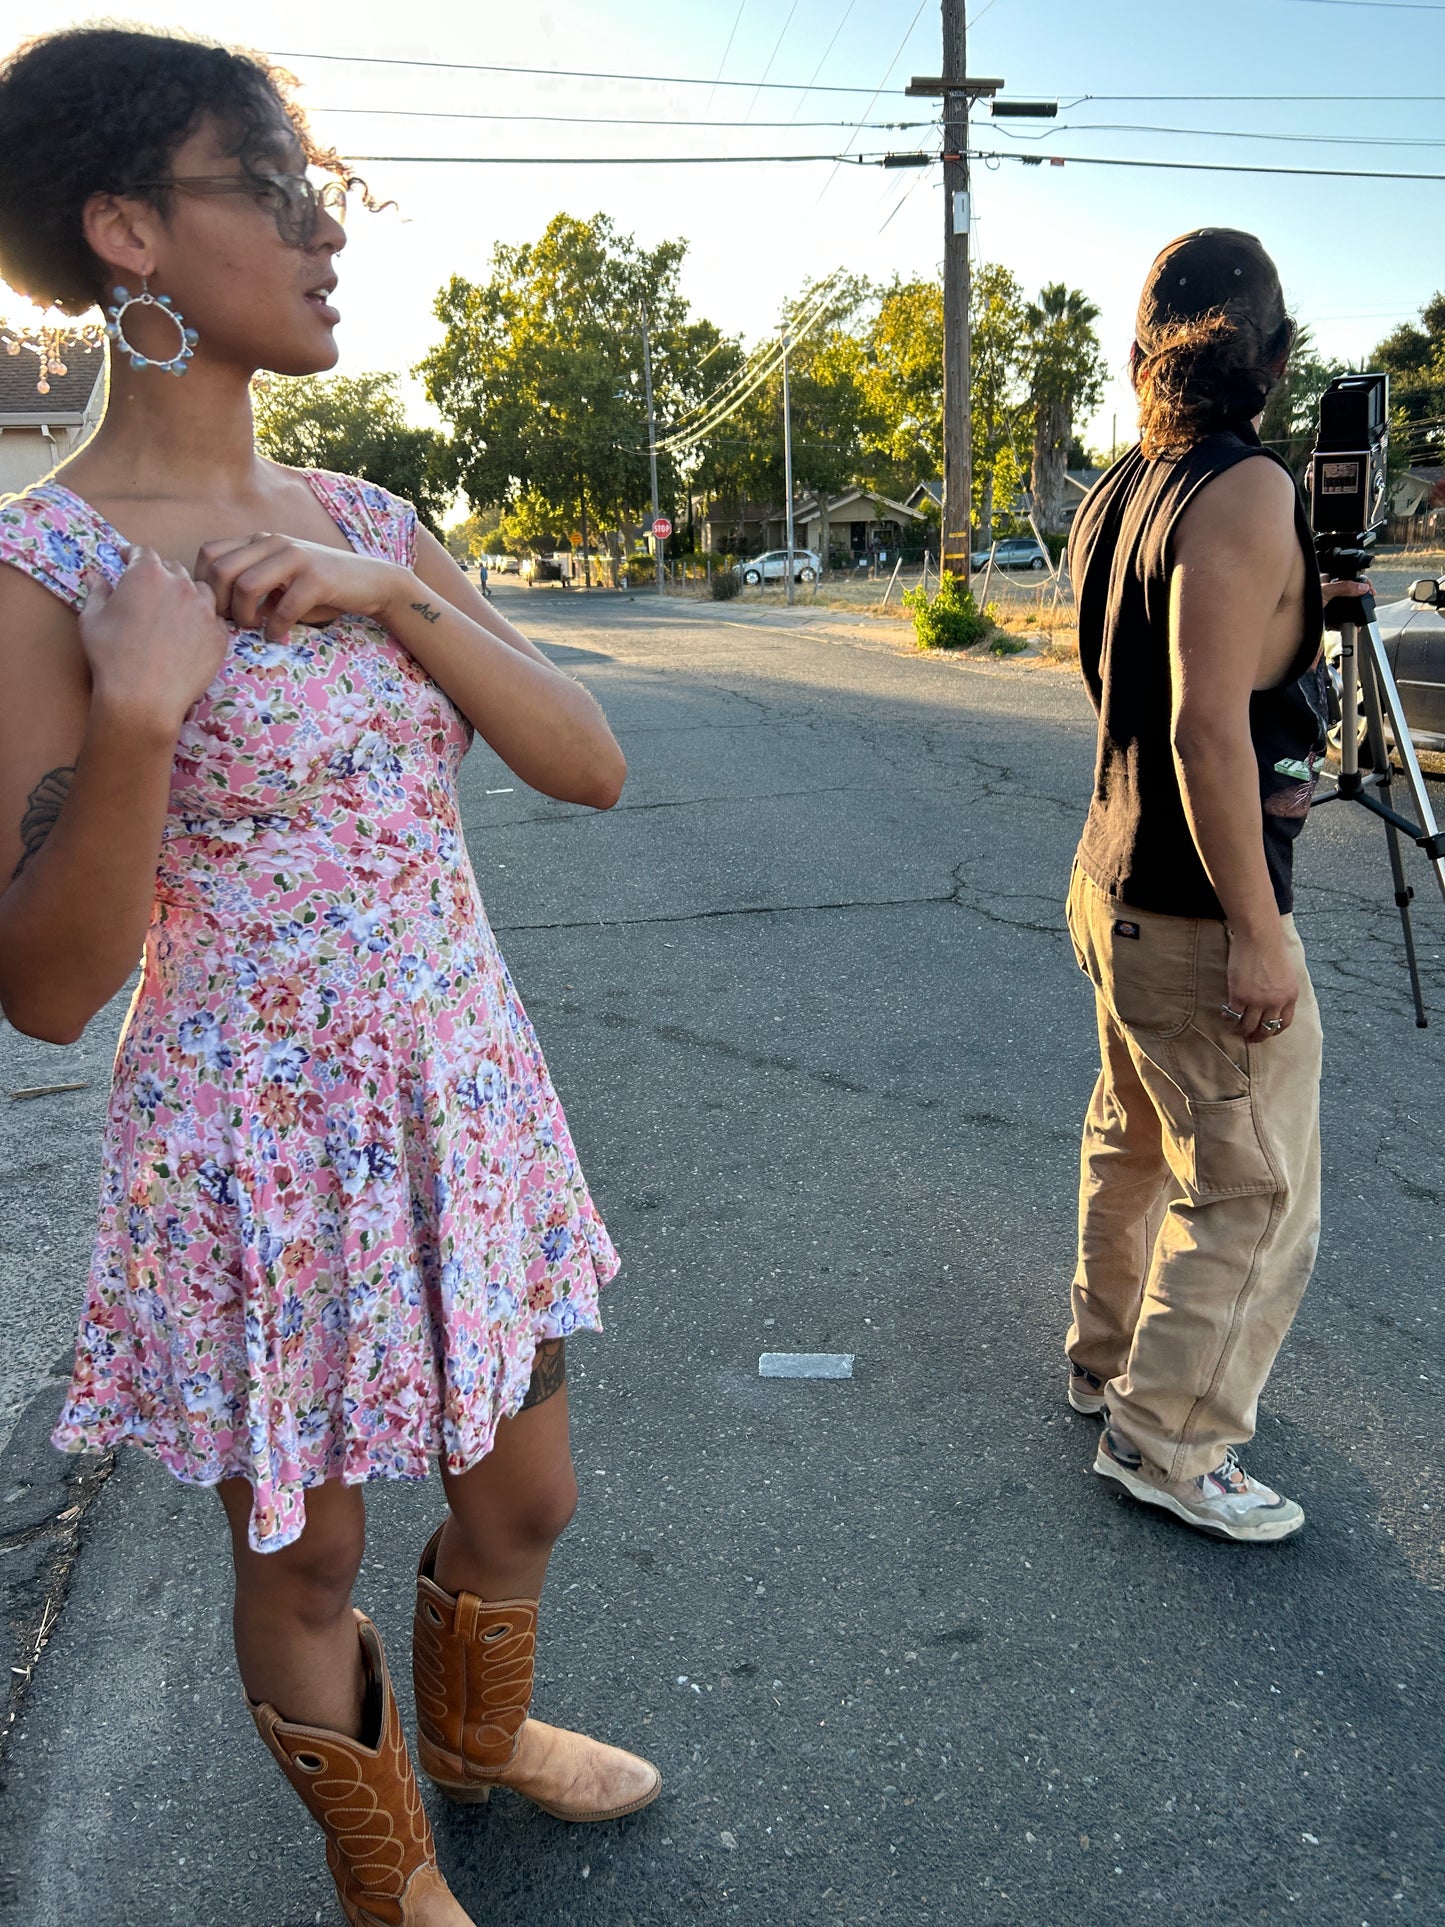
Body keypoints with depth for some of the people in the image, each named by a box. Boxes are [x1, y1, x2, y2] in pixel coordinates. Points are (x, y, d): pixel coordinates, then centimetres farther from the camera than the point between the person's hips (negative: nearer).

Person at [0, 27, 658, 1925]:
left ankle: (479, 1731, 56)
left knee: (526, 1496, 23)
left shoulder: (366, 523, 3)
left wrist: (395, 602, -18)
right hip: (265, 1150, -5)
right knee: (306, 1557, 18)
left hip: (473, 1109, 6)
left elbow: (592, 766, -4)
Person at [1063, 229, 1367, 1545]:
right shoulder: (1247, 490, -18)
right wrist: (1256, 933, -23)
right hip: (1200, 916, -9)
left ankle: (1112, 1356, 39)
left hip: (1117, 881, 9)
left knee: (1139, 1141, 23)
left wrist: (1299, 610, 18)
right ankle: (1167, 1440, 15)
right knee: (1255, 1196, 3)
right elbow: (1208, 725, -25)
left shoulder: (1114, 494, 9)